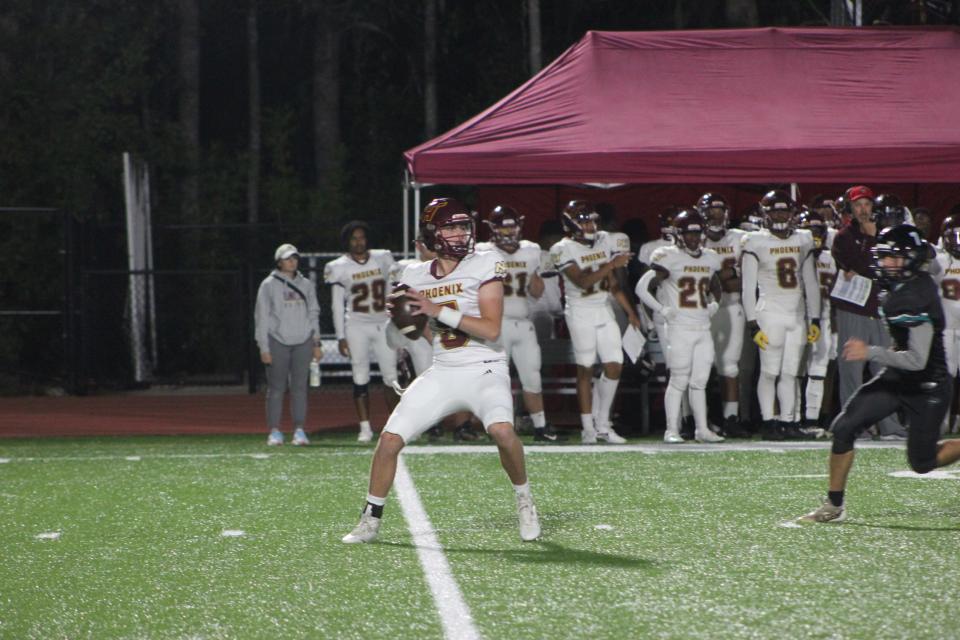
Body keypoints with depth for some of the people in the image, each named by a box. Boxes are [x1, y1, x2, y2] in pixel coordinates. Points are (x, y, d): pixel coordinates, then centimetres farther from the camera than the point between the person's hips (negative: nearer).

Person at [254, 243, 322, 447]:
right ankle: (274, 431, -1)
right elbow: (261, 317, 0)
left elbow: (313, 314, 17)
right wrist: (264, 348, -6)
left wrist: (316, 343, 11)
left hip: (303, 341, 3)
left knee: (300, 386, 1)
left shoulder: (306, 285, 13)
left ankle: (299, 430, 3)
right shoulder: (269, 285, 2)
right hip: (277, 341, -3)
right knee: (276, 387, -4)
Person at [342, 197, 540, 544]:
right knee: (389, 439, -5)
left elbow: (491, 329, -17)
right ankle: (371, 521, 13)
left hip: (485, 369, -4)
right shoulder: (416, 276, 7)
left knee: (501, 430, -32)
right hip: (442, 373, 4)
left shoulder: (484, 266, -7)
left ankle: (524, 500, -5)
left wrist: (440, 310, -22)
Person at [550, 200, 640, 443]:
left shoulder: (602, 242, 9)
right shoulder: (564, 250, -11)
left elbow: (612, 283, 14)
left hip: (604, 311, 6)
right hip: (580, 313, -6)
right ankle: (587, 428, 3)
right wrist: (612, 264, -26)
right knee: (585, 369, -3)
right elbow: (582, 281, -22)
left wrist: (630, 312, 12)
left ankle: (602, 424, 10)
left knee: (614, 366, 0)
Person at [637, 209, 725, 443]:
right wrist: (663, 310, -8)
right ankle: (672, 430, -1)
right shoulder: (669, 258, -7)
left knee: (700, 382, 7)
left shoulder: (710, 259, 13)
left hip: (703, 329, 6)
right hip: (680, 329, -6)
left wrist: (714, 304, 12)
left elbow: (716, 288, 31)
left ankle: (702, 429, 11)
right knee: (679, 380, -6)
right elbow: (642, 287, -8)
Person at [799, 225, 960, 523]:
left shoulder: (916, 300, -27)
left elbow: (917, 360, -29)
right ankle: (834, 505, 4)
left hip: (926, 389, -8)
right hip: (896, 378, 8)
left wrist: (871, 353, -25)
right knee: (843, 428, -5)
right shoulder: (900, 288, 1)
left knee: (923, 463, 2)